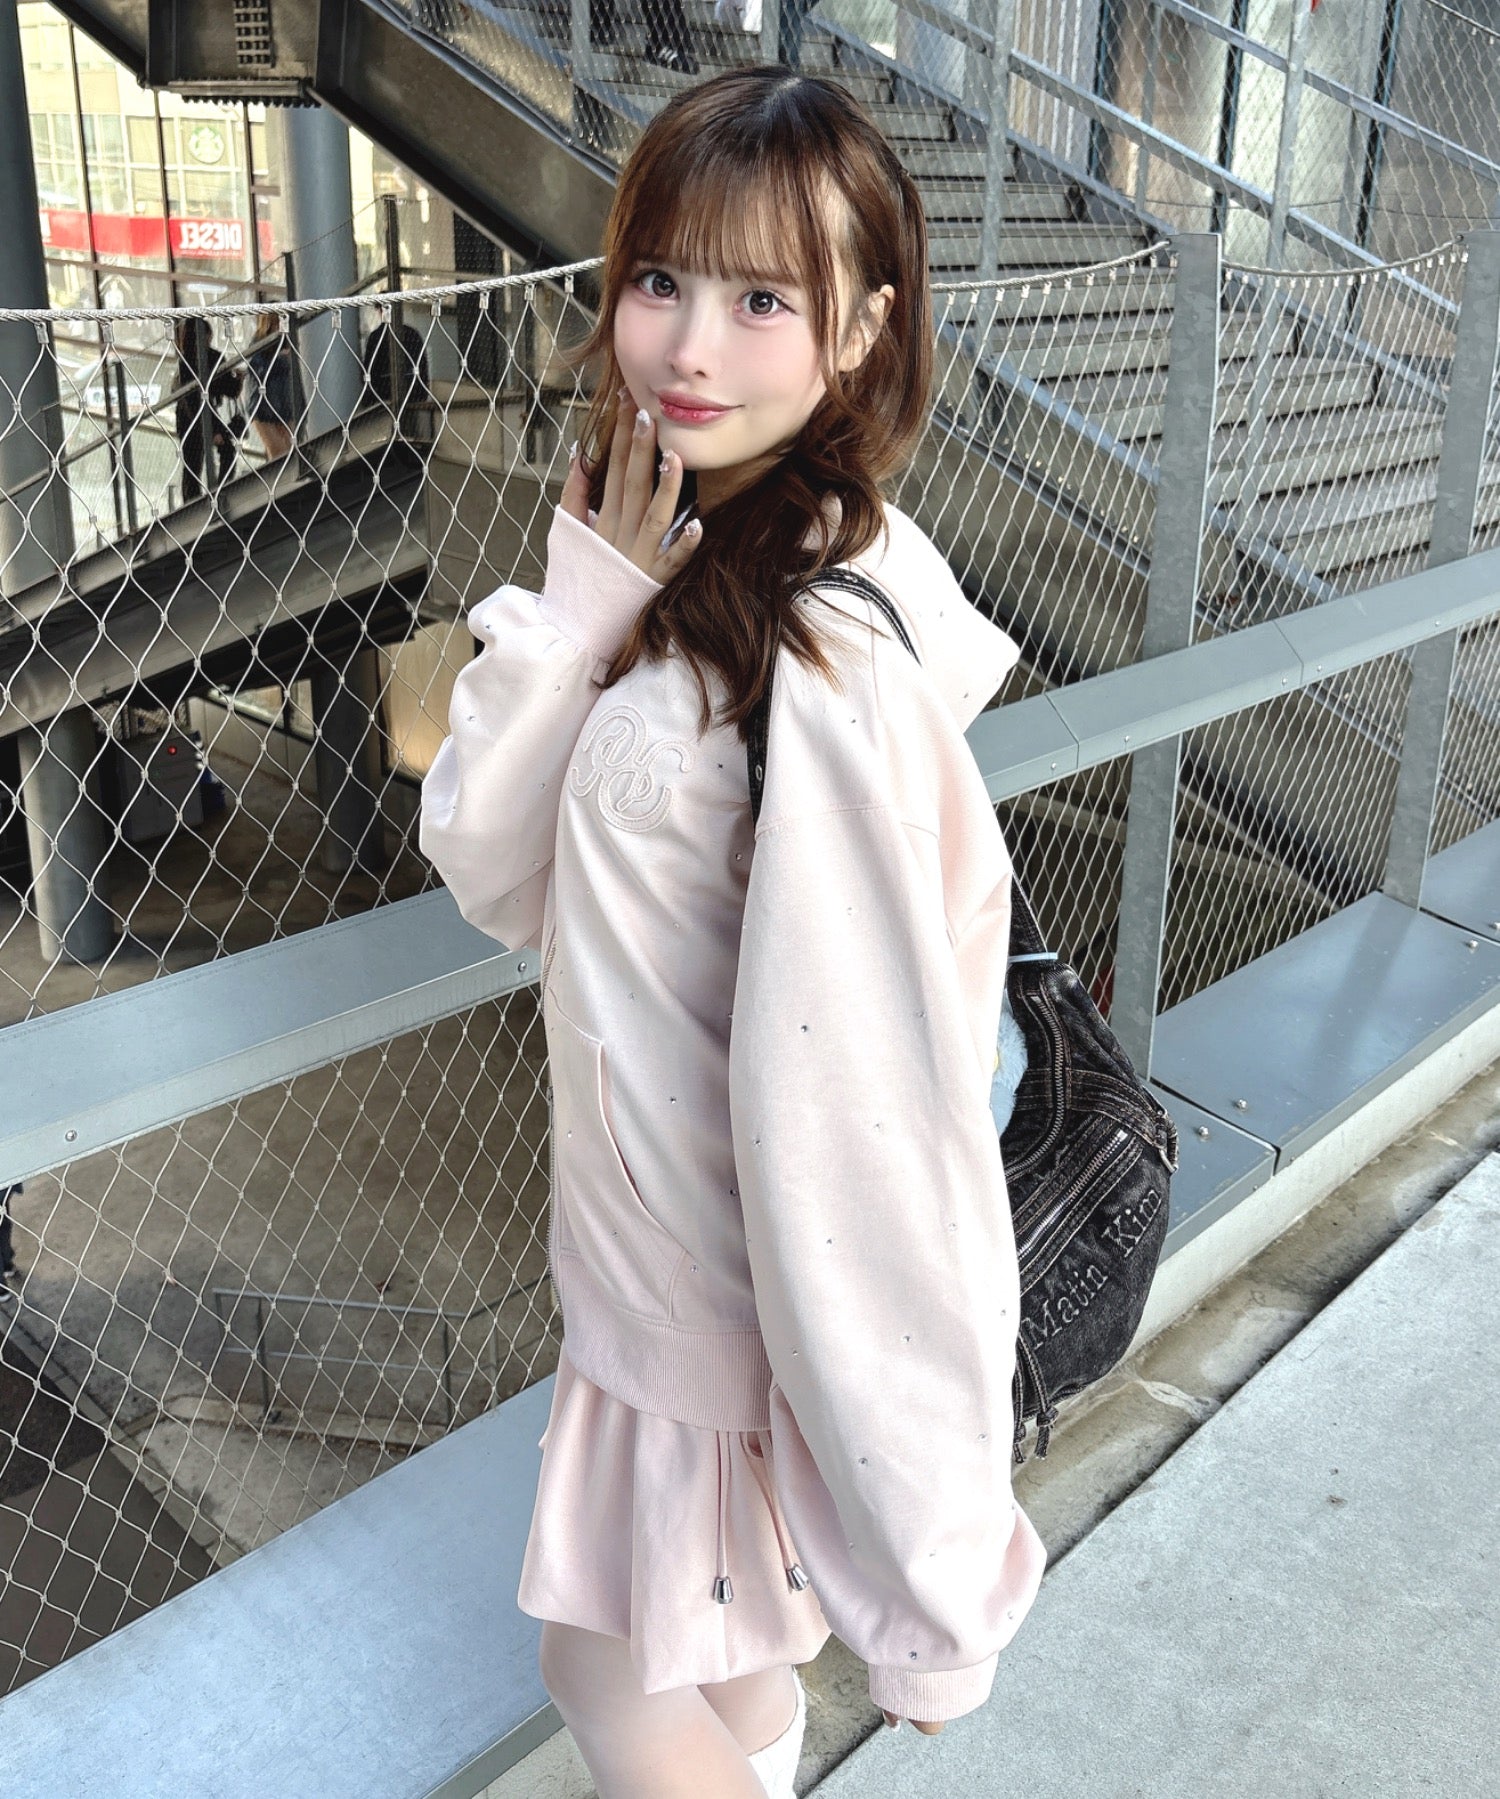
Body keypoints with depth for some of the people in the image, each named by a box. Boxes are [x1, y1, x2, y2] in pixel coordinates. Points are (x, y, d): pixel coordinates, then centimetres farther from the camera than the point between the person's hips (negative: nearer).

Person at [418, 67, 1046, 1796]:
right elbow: (486, 867, -3)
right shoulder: (686, 559, -3)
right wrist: (587, 598, -14)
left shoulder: (821, 667, -32)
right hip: (663, 1236, 8)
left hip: (756, 1281, -8)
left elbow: (843, 1085, -30)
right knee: (730, 1651, 31)